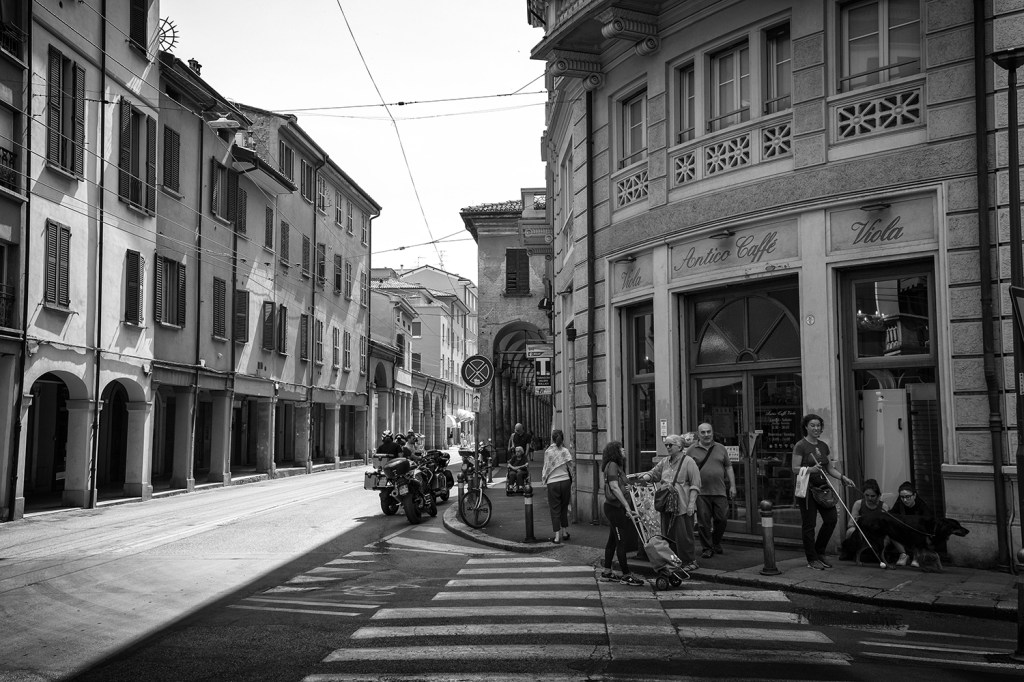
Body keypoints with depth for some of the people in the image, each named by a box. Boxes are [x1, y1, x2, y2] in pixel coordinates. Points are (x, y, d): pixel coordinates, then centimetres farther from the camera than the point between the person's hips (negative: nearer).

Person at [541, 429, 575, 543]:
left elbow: (546, 468, -6)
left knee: (555, 510, 3)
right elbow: (571, 464, -4)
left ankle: (557, 536, 0)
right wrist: (572, 477, 9)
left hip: (553, 482, -3)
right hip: (565, 481, 3)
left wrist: (544, 479, 9)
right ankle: (565, 532, 26)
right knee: (564, 508, 18)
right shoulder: (565, 450, -2)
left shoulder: (548, 451, -8)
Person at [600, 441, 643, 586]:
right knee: (622, 541, -7)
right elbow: (614, 487, -23)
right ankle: (626, 575, -3)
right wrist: (627, 506, -25)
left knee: (613, 540, 15)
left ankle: (607, 572, 22)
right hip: (614, 507, -10)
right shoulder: (612, 465, -15)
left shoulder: (616, 465, 16)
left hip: (615, 507, 10)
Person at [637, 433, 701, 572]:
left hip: (683, 506, -6)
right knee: (668, 535, 8)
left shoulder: (688, 462, -4)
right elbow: (653, 473, 23)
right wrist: (644, 477, 0)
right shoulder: (664, 462, 16)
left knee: (683, 535, -5)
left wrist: (692, 503, -15)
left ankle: (689, 562, 6)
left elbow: (695, 485, -7)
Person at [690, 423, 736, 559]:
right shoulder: (691, 450, 3)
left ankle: (716, 543, 28)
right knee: (703, 521, -1)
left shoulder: (720, 448, 12)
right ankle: (707, 548, 10)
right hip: (701, 493, -2)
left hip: (720, 491, 2)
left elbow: (728, 467, 14)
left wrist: (732, 486, 9)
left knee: (721, 519, 4)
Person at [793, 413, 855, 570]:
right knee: (809, 524, -2)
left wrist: (843, 477, 2)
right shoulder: (800, 446, -7)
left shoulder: (824, 446, 13)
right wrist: (811, 469, -24)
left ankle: (819, 553, 18)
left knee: (831, 519, 0)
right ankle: (812, 559, 8)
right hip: (807, 488, -6)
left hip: (823, 487, 6)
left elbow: (830, 468, 16)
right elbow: (795, 468, -10)